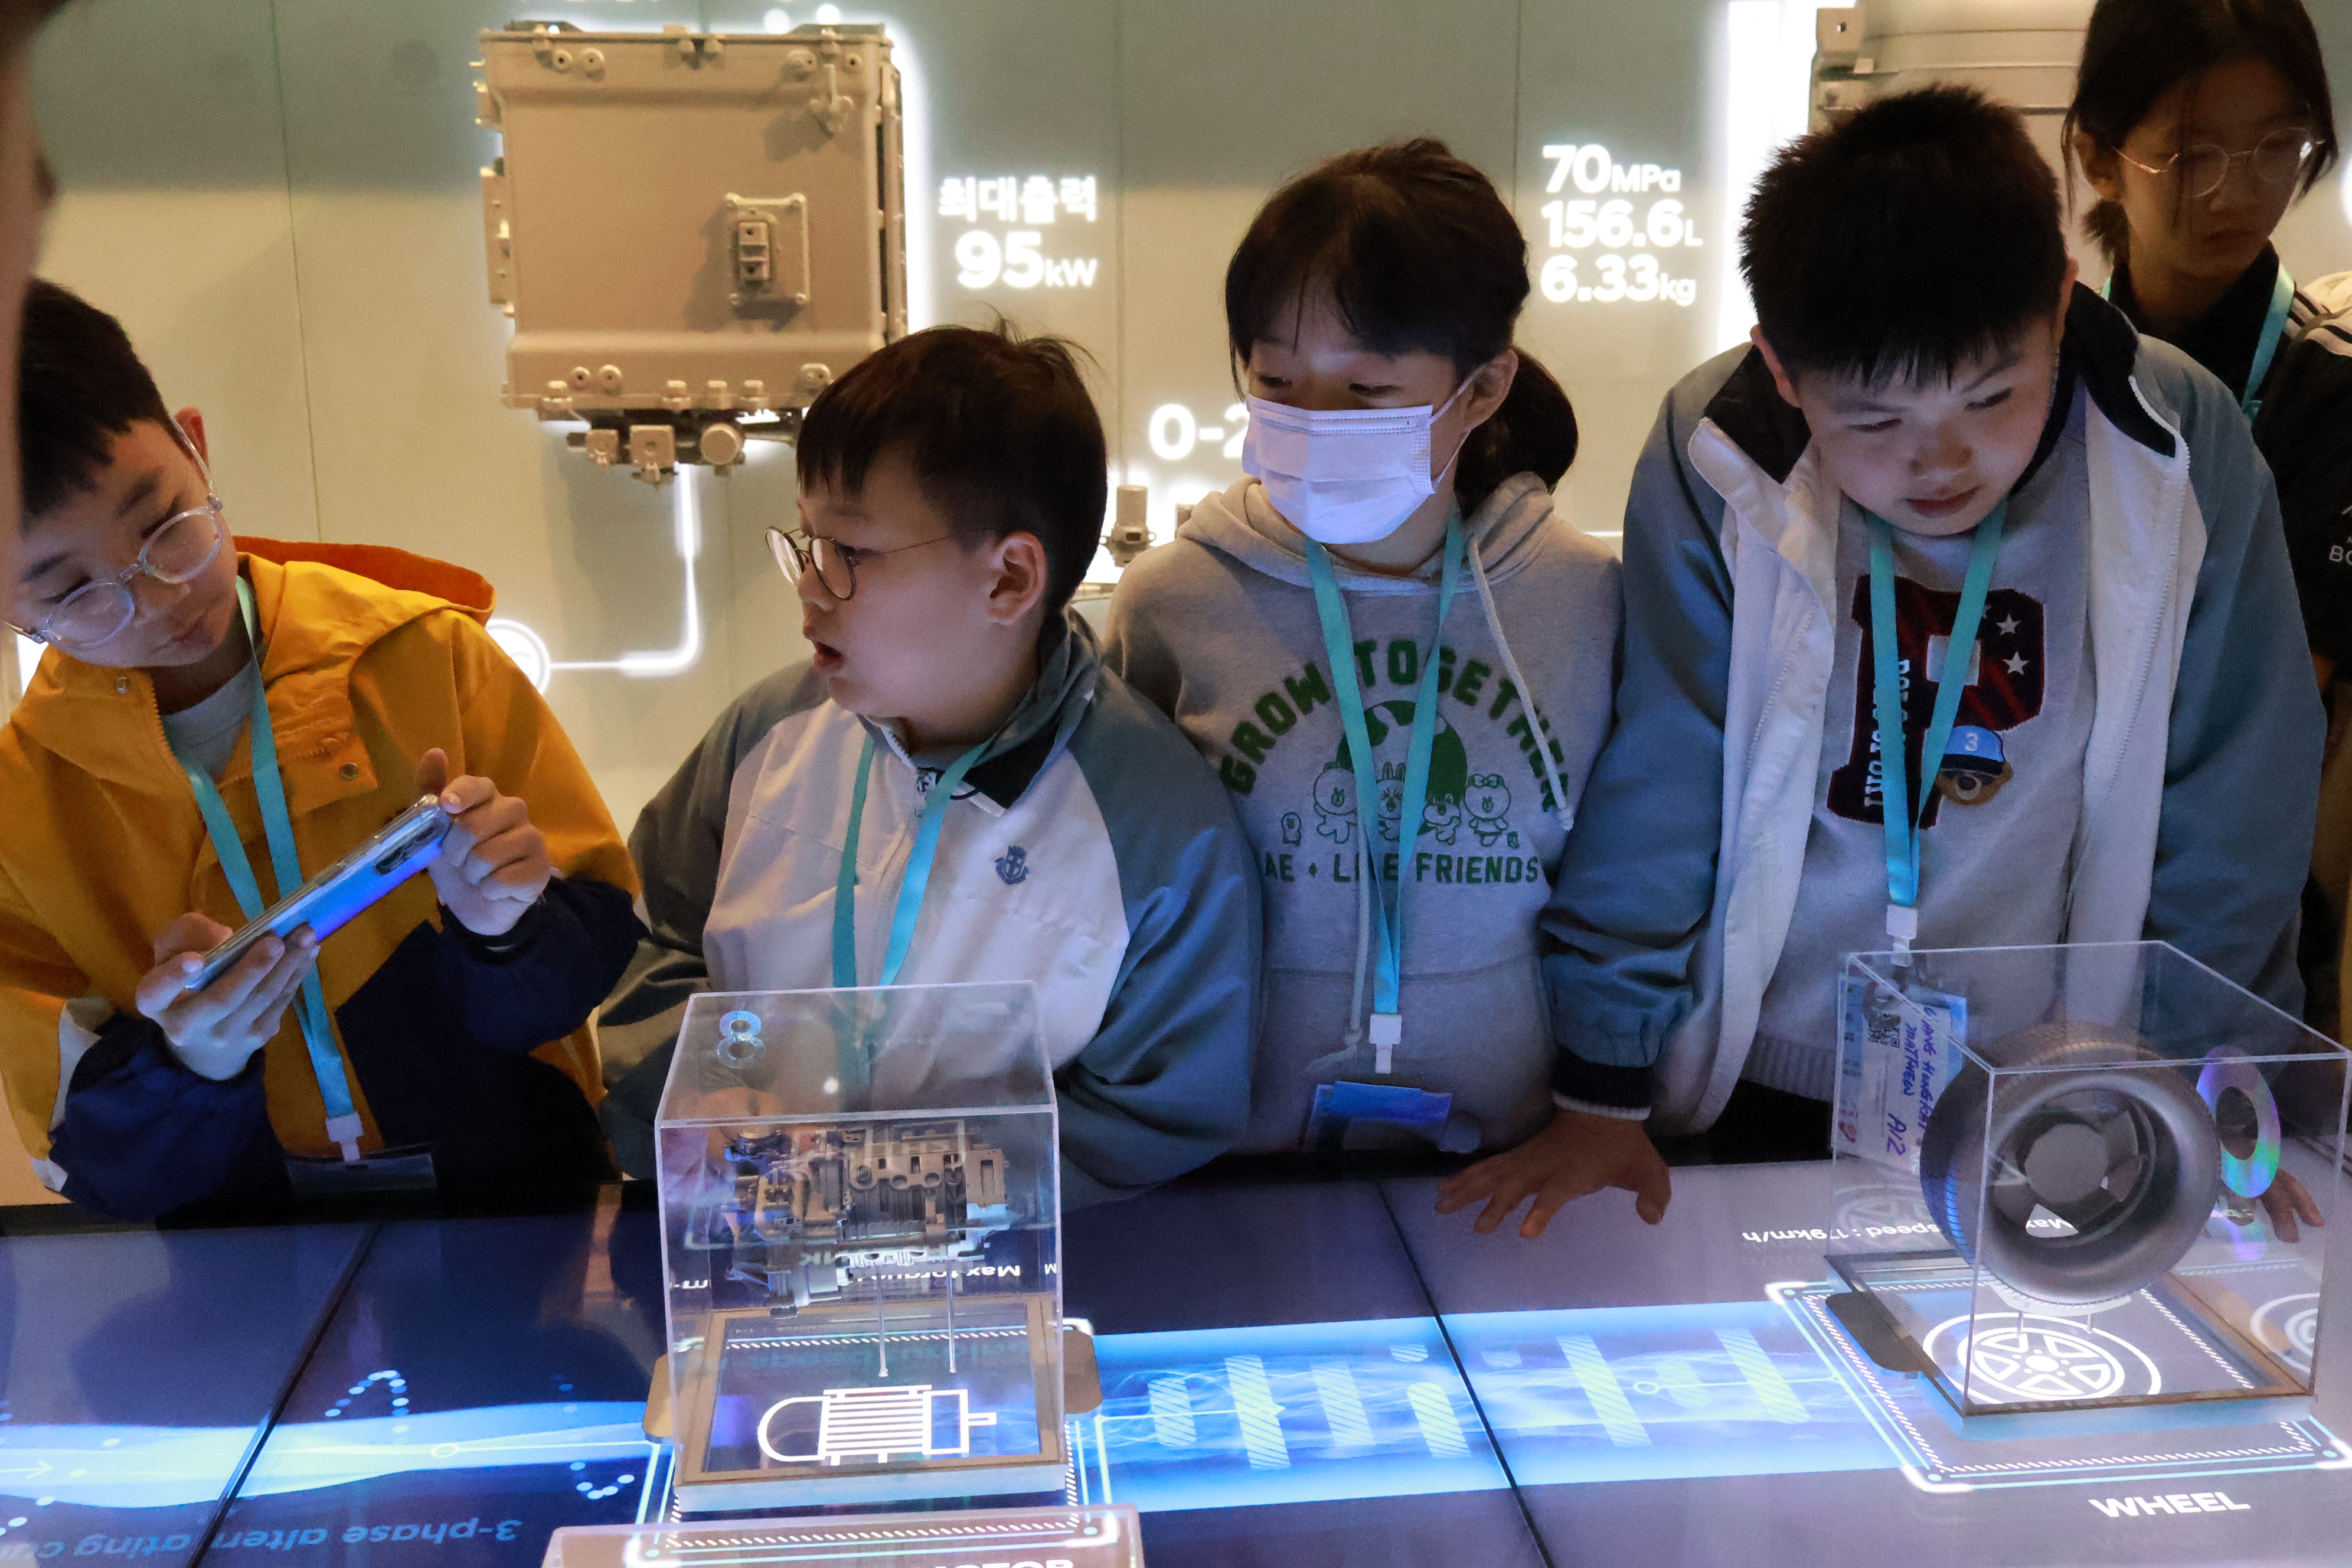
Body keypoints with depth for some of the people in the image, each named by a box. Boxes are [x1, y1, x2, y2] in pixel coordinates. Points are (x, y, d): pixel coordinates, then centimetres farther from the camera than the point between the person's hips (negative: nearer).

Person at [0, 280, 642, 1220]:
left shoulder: (422, 656, -4)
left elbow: (594, 949, 1)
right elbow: (91, 1169, 1)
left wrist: (503, 930, -19)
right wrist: (184, 1064, -18)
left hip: (516, 1196, -1)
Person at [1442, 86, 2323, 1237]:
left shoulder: (2185, 449, -13)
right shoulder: (1717, 459, -17)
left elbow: (2231, 808, -3)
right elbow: (1649, 793, -13)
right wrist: (1605, 1092, -9)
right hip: (1751, 1099, -1)